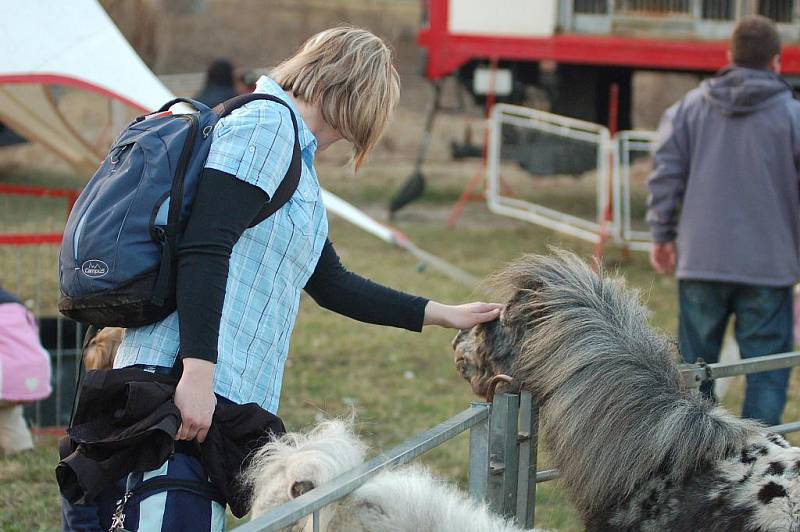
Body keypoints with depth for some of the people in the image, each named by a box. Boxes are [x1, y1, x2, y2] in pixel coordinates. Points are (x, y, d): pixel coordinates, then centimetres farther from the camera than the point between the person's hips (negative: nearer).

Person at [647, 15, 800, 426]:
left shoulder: (690, 107, 5)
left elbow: (666, 173, 5)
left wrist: (662, 235, 14)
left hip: (701, 261, 3)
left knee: (695, 364, 12)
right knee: (766, 372, 2)